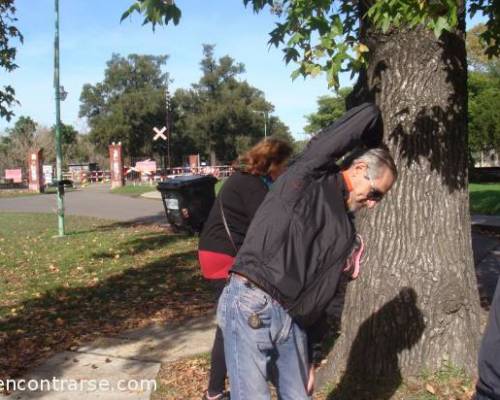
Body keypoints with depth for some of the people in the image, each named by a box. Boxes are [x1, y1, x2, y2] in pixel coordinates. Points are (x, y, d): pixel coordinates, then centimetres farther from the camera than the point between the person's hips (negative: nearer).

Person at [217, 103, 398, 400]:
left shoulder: (345, 231, 18)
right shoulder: (311, 174, -3)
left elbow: (323, 293, 19)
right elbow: (369, 116, -7)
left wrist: (309, 357, 16)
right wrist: (375, 148, 15)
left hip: (292, 321, 8)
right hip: (250, 307, -8)